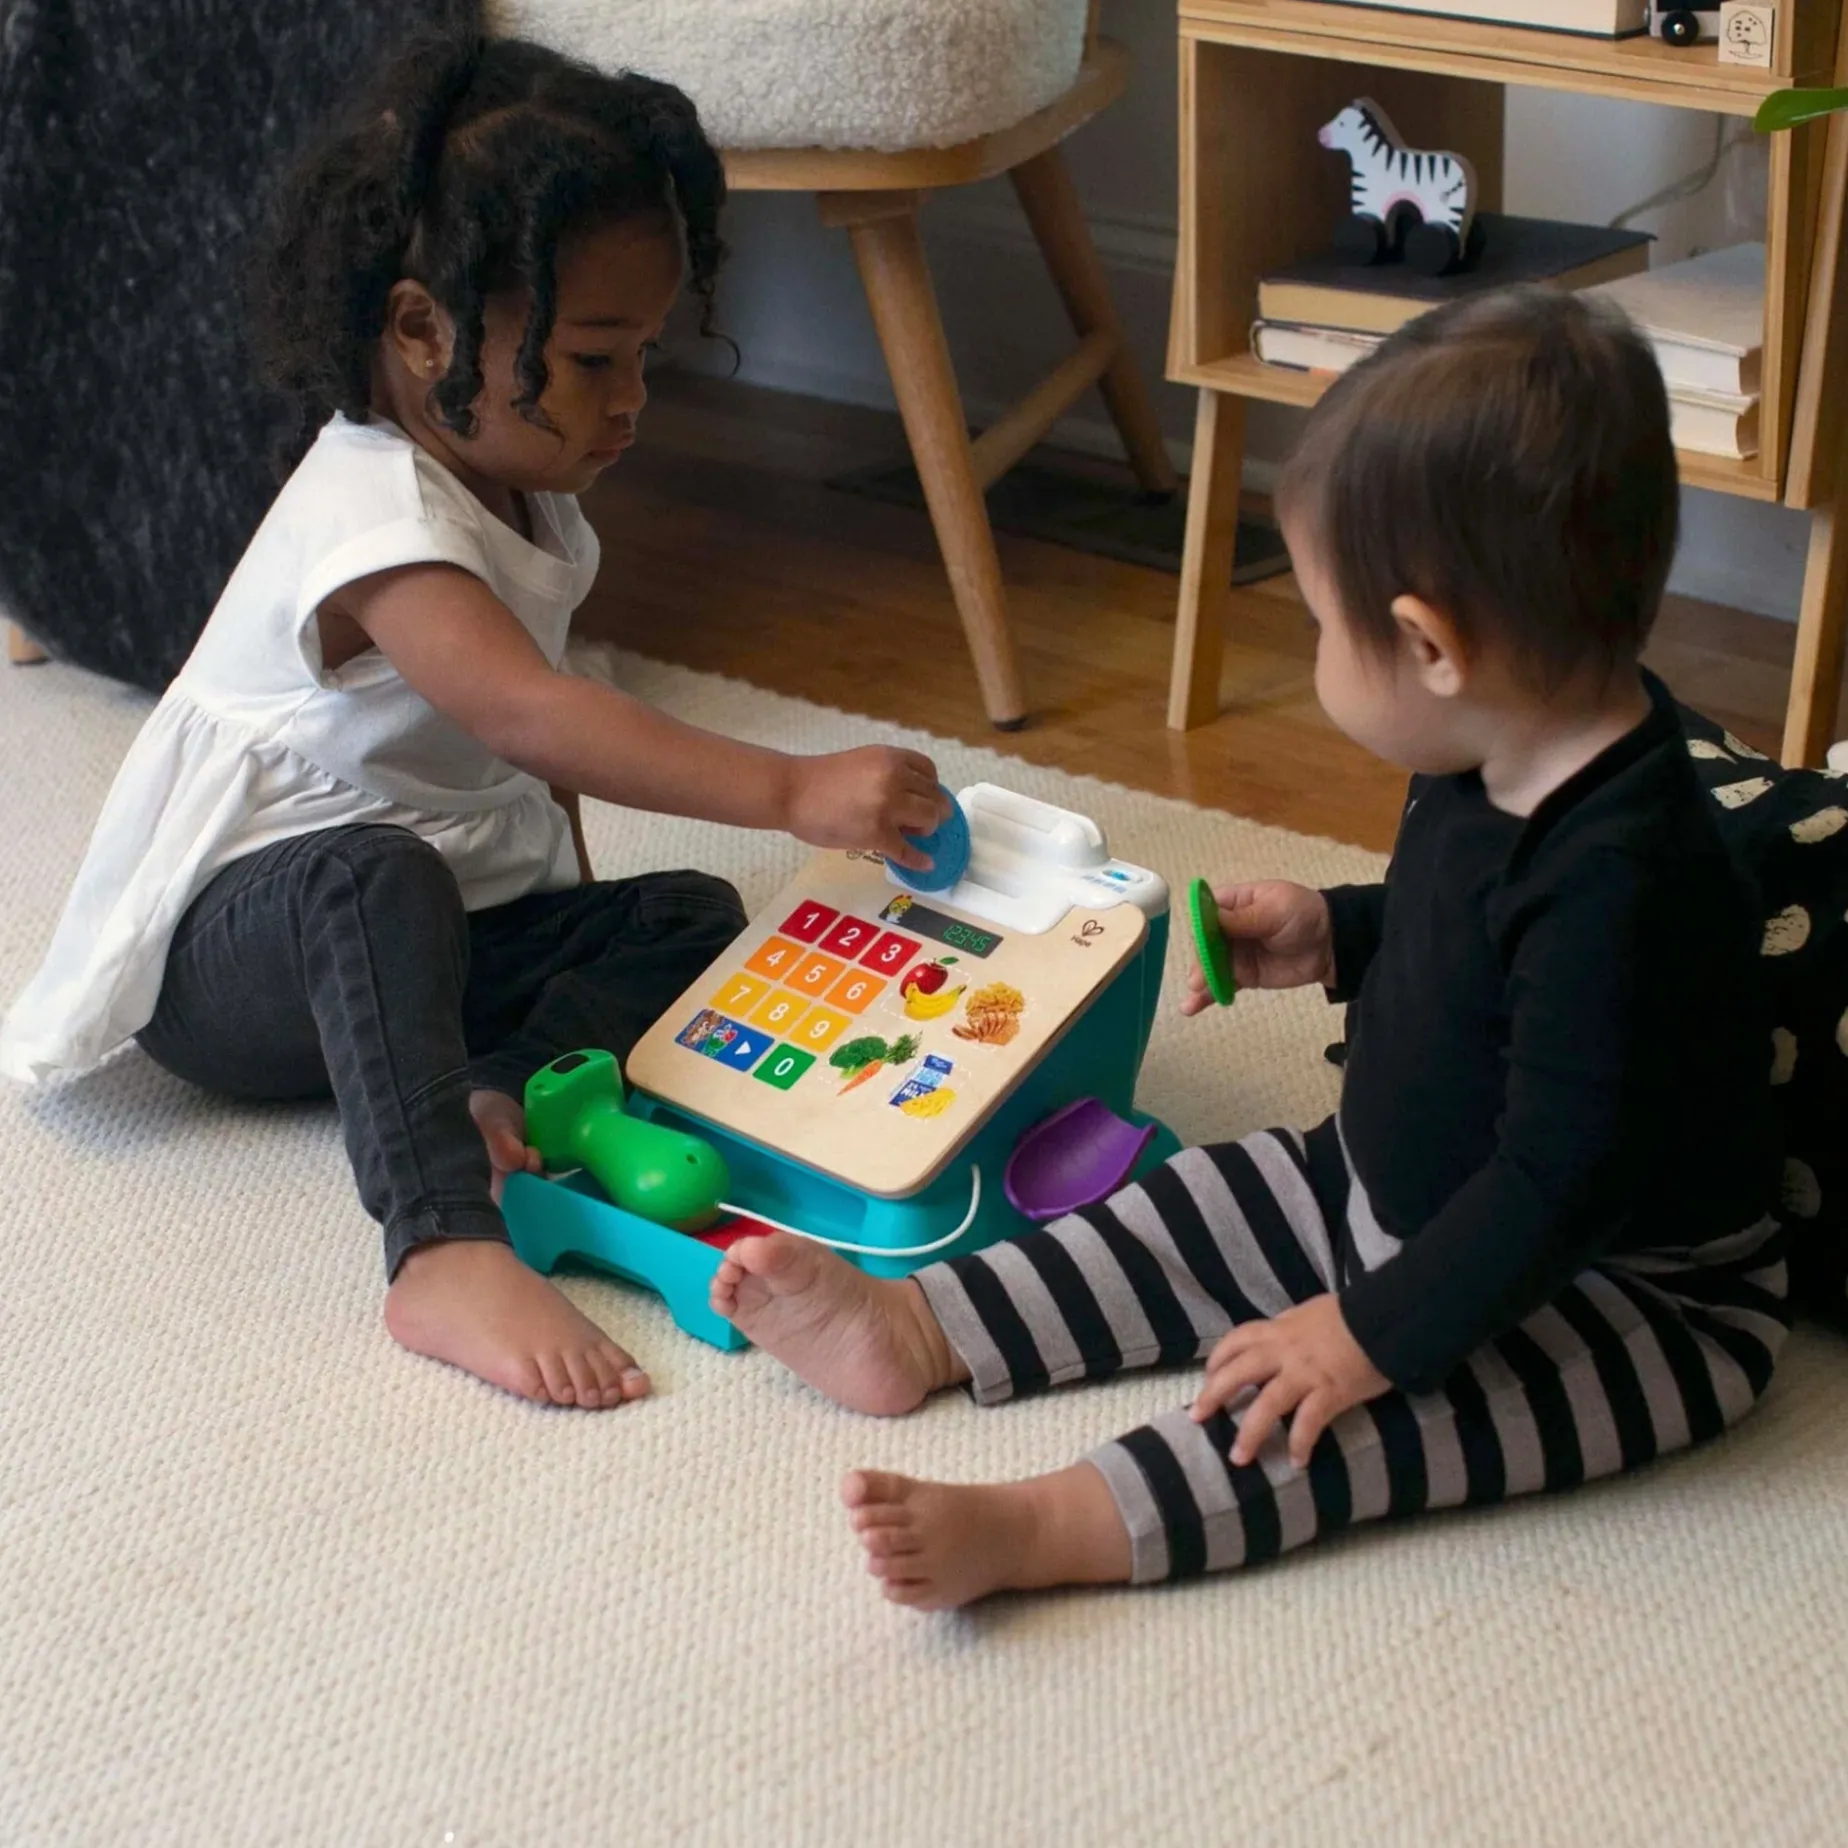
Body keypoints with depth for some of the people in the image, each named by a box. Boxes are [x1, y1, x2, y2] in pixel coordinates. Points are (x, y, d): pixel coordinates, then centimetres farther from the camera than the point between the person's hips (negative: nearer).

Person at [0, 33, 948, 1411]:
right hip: (230, 948, -8)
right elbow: (532, 714, -42)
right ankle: (445, 1255, -51)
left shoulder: (528, 497, 5)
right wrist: (790, 793, -48)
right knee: (376, 878, -40)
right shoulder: (372, 515, -26)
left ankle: (505, 1092, -31)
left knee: (688, 916, -8)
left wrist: (576, 920, 7)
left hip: (466, 919, 9)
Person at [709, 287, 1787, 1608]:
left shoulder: (1617, 883, -36)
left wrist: (1376, 1332, -28)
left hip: (1637, 1299, -10)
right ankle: (911, 1331, 5)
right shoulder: (1520, 768, -5)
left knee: (1403, 1403, -30)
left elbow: (1563, 1178, -33)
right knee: (1204, 1211, 6)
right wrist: (1335, 937, 5)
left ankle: (1035, 1531, -40)